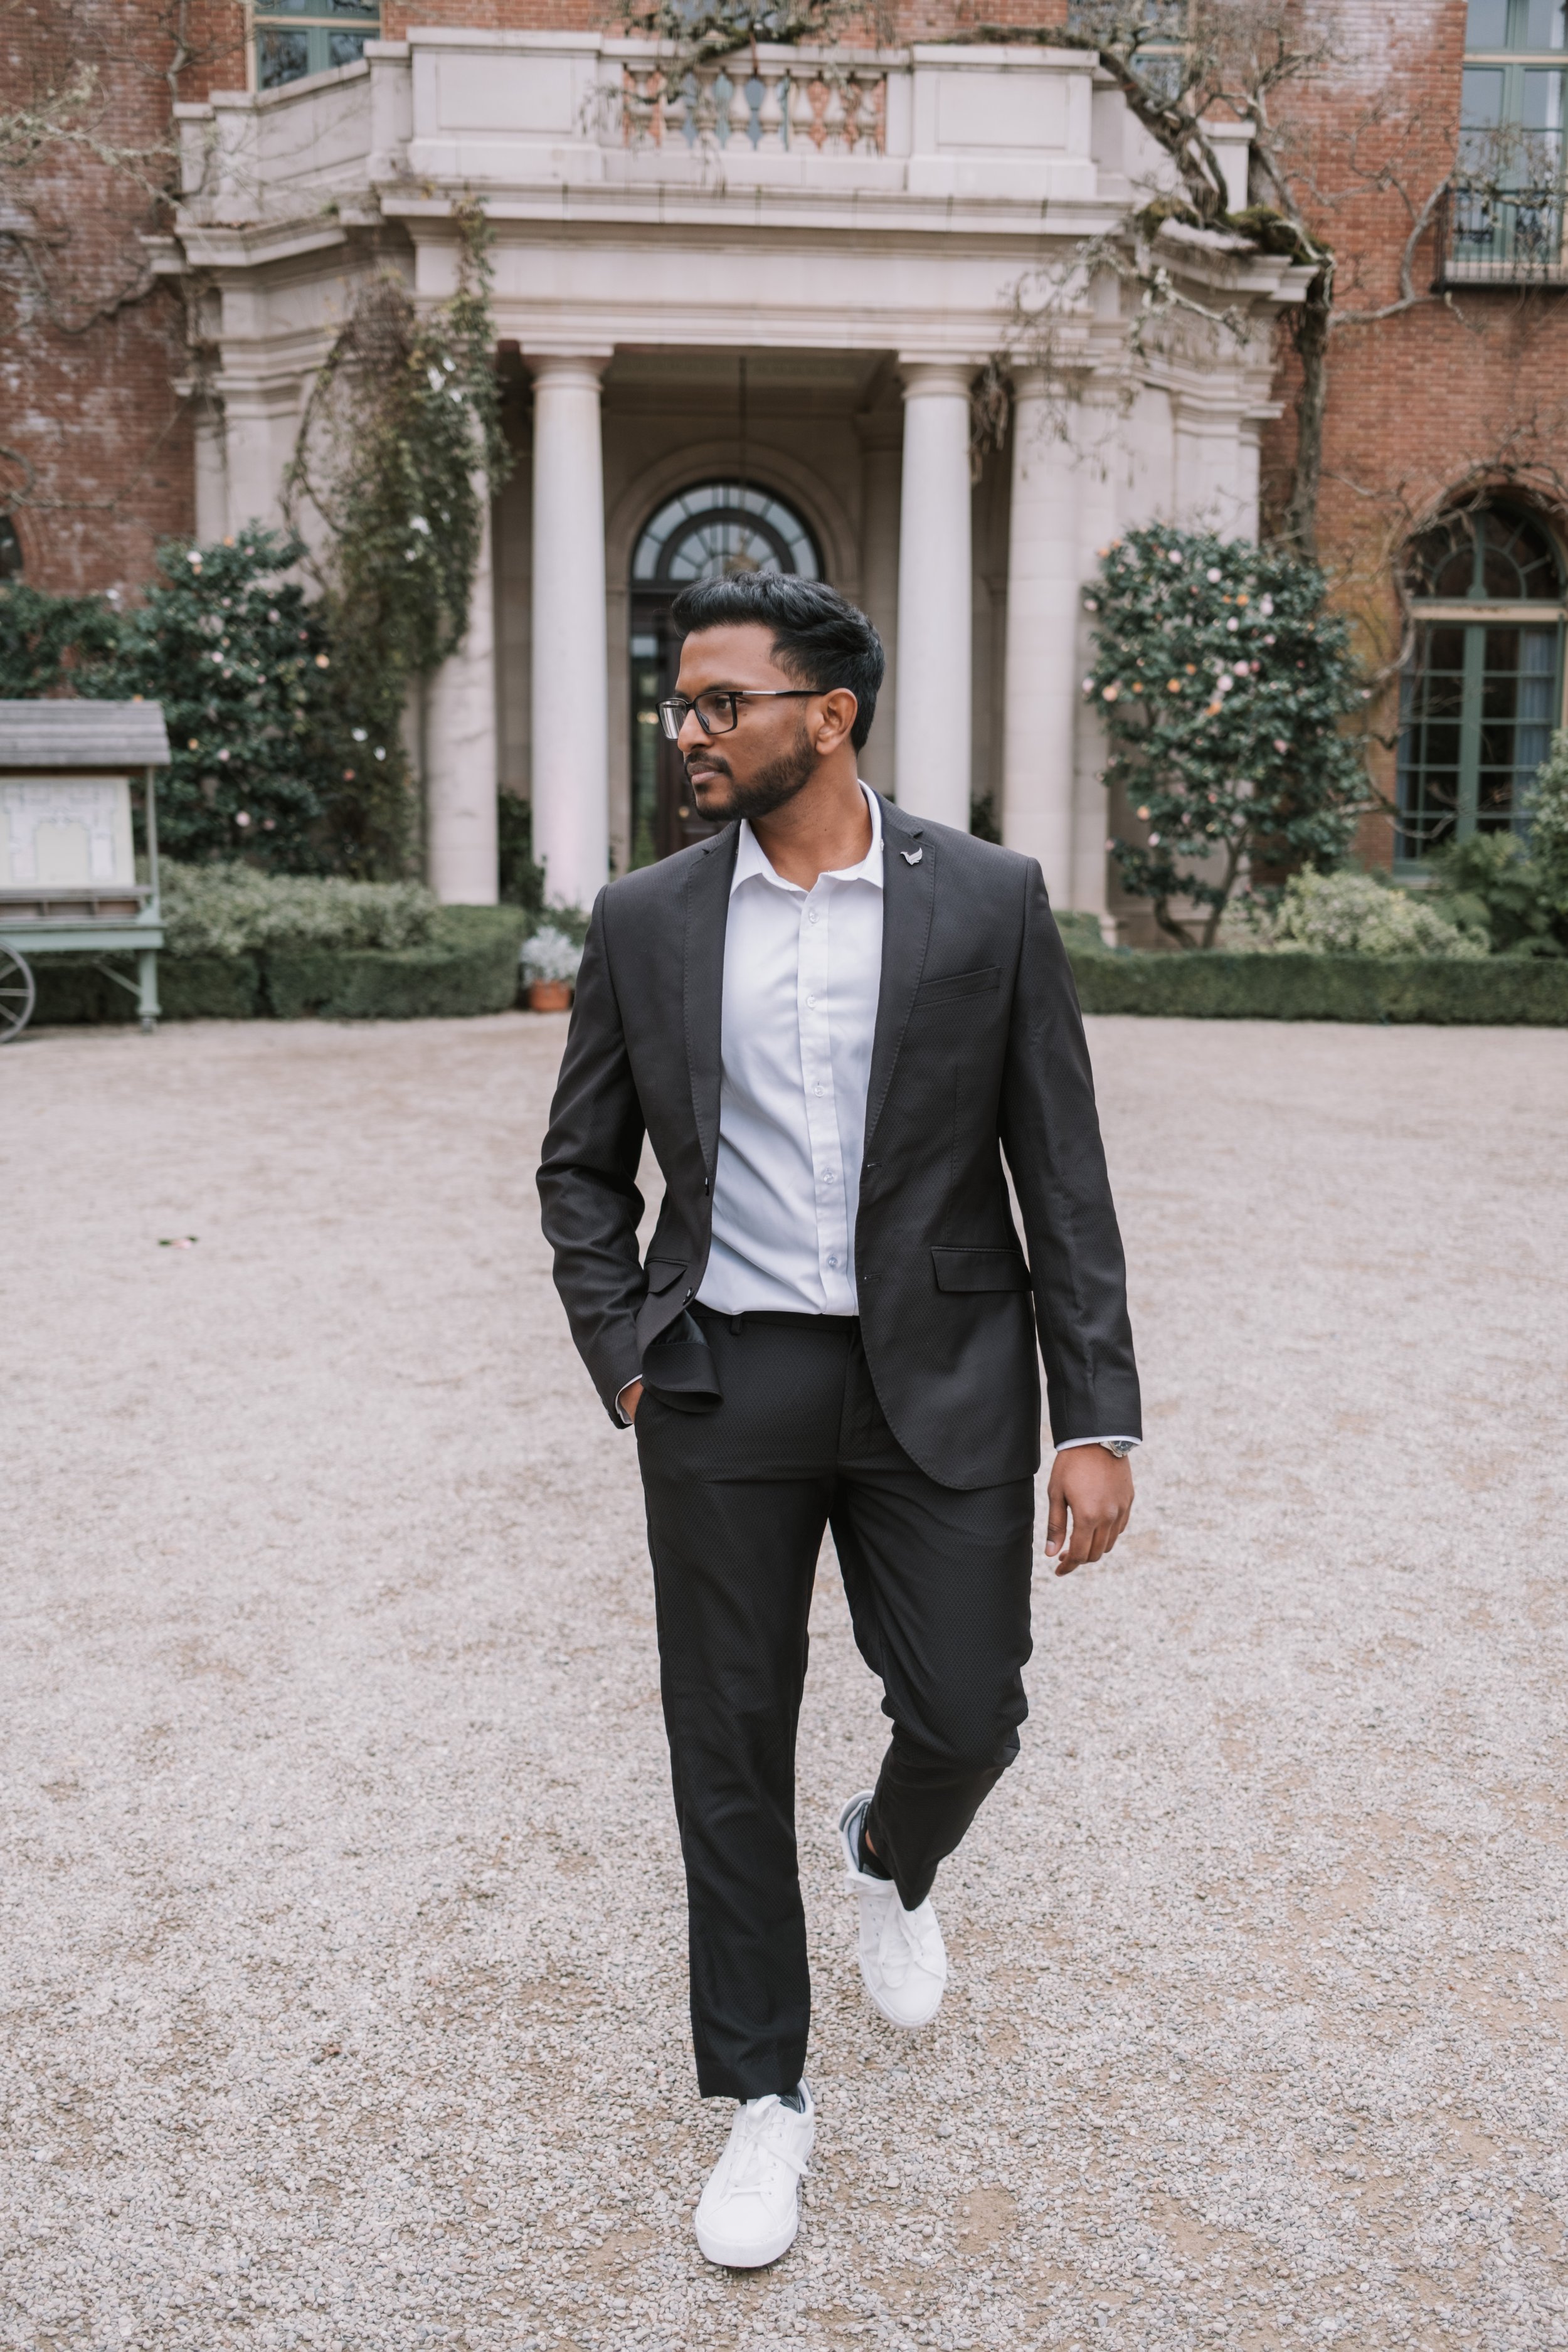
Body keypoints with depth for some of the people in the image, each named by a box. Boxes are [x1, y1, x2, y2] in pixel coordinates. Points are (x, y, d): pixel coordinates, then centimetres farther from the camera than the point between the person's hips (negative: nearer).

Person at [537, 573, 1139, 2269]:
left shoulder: (987, 902, -2)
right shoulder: (644, 922, 3)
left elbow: (1061, 1174, -2)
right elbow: (581, 1166, 11)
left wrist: (1096, 1418, -6)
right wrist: (622, 1355, -1)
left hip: (938, 1383, -1)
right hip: (723, 1389, 1)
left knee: (966, 1717, 5)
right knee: (729, 1752, 8)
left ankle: (893, 1866, 43)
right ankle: (763, 2098, 29)